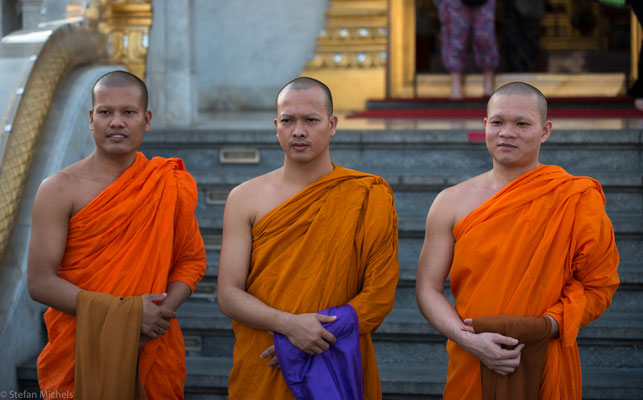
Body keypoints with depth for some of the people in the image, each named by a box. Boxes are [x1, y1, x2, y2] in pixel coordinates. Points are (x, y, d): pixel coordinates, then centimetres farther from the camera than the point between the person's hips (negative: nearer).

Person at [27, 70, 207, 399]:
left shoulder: (171, 186, 3)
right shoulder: (60, 190, -7)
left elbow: (192, 260, 6)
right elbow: (40, 283, -12)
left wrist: (161, 311, -14)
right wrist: (126, 312, -18)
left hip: (152, 351, 3)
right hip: (79, 356, -2)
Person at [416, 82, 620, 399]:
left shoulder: (578, 199, -5)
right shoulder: (451, 203, 0)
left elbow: (598, 287, -4)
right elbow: (428, 289, 1)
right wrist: (469, 340, -17)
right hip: (469, 371, 1)